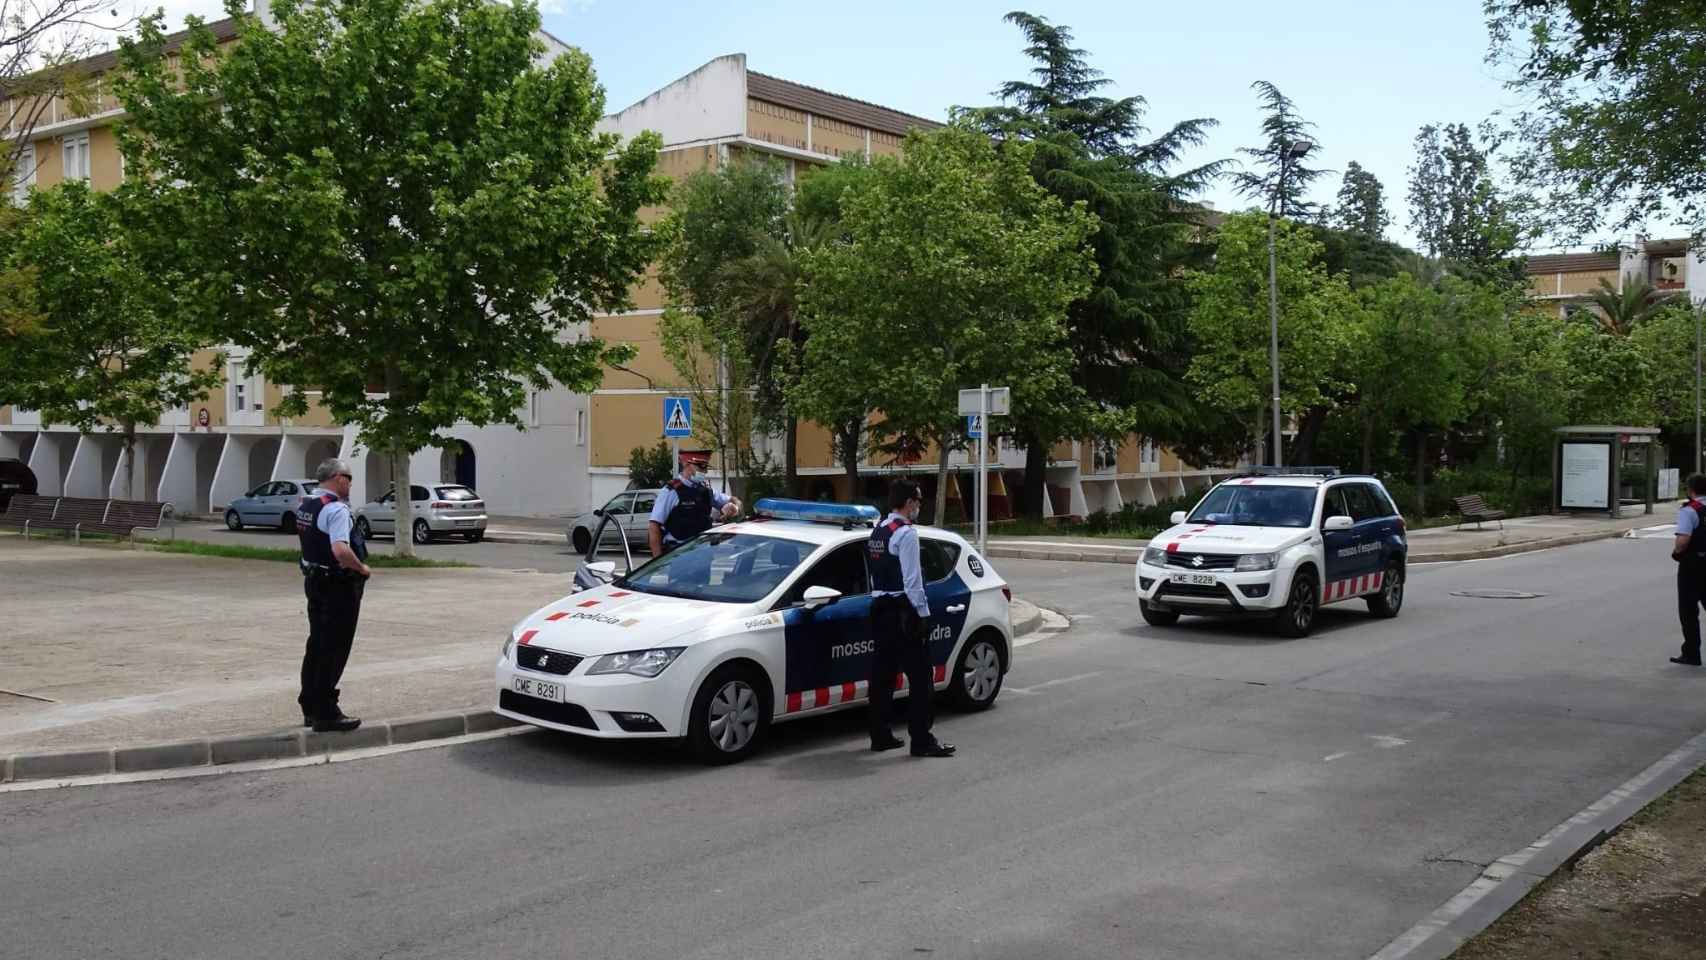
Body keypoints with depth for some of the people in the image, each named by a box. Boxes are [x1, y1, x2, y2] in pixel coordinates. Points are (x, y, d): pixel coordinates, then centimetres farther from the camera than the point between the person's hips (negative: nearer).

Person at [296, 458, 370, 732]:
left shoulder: (304, 505, 9)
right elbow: (341, 551, -32)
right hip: (339, 585, -9)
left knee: (316, 645, 18)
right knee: (333, 650, -2)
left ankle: (310, 708, 28)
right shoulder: (336, 509, -20)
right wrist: (362, 568, -17)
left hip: (314, 580, 9)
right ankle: (326, 714, 3)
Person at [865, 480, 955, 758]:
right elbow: (912, 579, -17)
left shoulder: (877, 532, 14)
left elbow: (875, 574, 14)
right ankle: (922, 740, -5)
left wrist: (880, 599, 16)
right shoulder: (906, 532, -13)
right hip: (903, 611, -9)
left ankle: (880, 736, 16)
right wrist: (922, 612, -13)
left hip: (880, 608, 9)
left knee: (882, 673, 12)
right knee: (919, 676, -5)